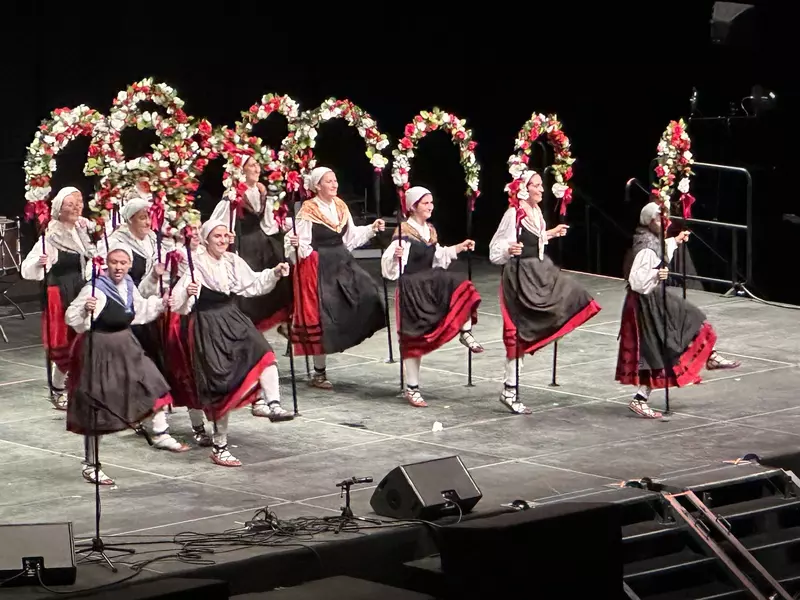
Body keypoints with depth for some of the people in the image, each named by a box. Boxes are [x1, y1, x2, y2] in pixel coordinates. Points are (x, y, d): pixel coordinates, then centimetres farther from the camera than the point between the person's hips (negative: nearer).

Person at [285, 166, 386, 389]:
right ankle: (319, 373, 8)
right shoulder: (308, 211, -12)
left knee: (367, 295, -13)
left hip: (342, 263, 7)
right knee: (321, 317, -2)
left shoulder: (340, 206, 8)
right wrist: (295, 246, -35)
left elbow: (351, 236, 19)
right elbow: (300, 245, -13)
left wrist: (372, 228, 11)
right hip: (319, 268, -6)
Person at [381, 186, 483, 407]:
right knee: (413, 338, -3)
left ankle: (465, 333, -6)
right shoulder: (404, 232, -14)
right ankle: (412, 389, 5)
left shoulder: (430, 231, 9)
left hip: (430, 286, 7)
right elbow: (389, 264, -19)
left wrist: (460, 247, 18)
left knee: (463, 290, -17)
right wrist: (395, 256, -39)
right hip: (411, 289, -7)